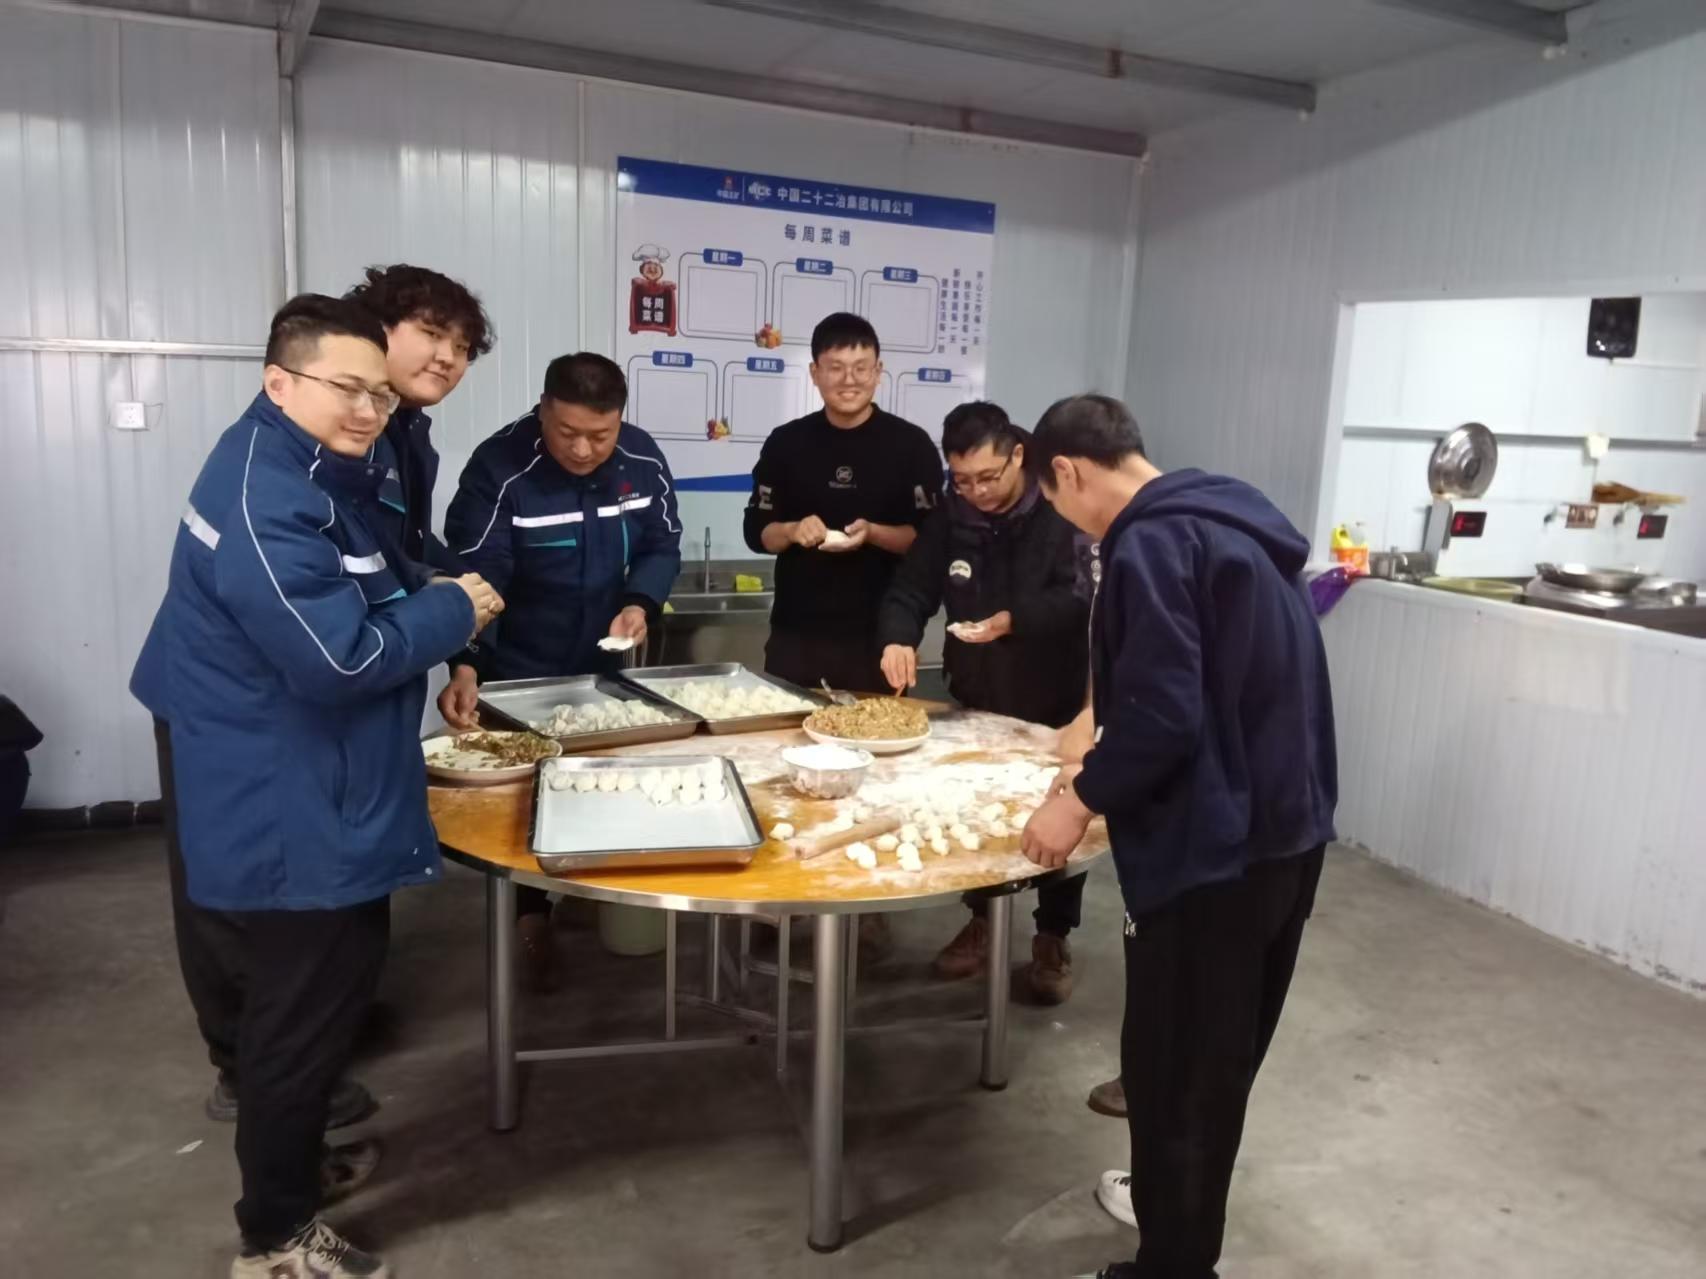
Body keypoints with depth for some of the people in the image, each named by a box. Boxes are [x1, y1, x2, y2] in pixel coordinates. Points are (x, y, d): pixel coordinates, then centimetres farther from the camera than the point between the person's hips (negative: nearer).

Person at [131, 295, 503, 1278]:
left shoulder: (322, 474, 10)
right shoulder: (265, 499, -25)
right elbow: (339, 656, -29)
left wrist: (435, 621, 5)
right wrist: (454, 612, -16)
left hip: (317, 798, 11)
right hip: (288, 816, -11)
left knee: (320, 1000, 24)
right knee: (305, 1017, 5)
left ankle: (294, 1163, 45)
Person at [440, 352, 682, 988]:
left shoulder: (644, 459, -10)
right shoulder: (498, 468, -23)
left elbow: (662, 546, 0)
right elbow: (475, 577, -27)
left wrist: (640, 604, -19)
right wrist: (465, 665, -39)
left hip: (603, 666, 5)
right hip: (517, 672, -4)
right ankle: (532, 916, 27)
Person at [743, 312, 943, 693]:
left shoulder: (912, 445, -3)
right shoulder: (786, 442, 4)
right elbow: (756, 531, 7)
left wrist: (873, 533, -20)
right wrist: (792, 531, -13)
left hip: (879, 636, -2)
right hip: (795, 635, 2)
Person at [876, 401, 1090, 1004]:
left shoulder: (1062, 513, -17)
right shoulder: (951, 518, -1)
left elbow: (1082, 600, -25)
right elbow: (910, 590, -1)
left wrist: (1014, 621, -38)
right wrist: (898, 638, -21)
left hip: (1055, 704, -4)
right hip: (976, 699, 4)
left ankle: (1053, 938, 26)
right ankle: (981, 921, 35)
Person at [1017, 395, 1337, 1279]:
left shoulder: (1152, 543, -18)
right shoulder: (1229, 519, 12)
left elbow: (1164, 712, -25)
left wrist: (1083, 799, -11)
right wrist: (1106, 770, 19)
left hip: (1214, 845, -10)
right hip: (1283, 829, 10)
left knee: (1174, 1064, 5)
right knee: (1222, 1051, 24)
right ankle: (1181, 1201, 43)